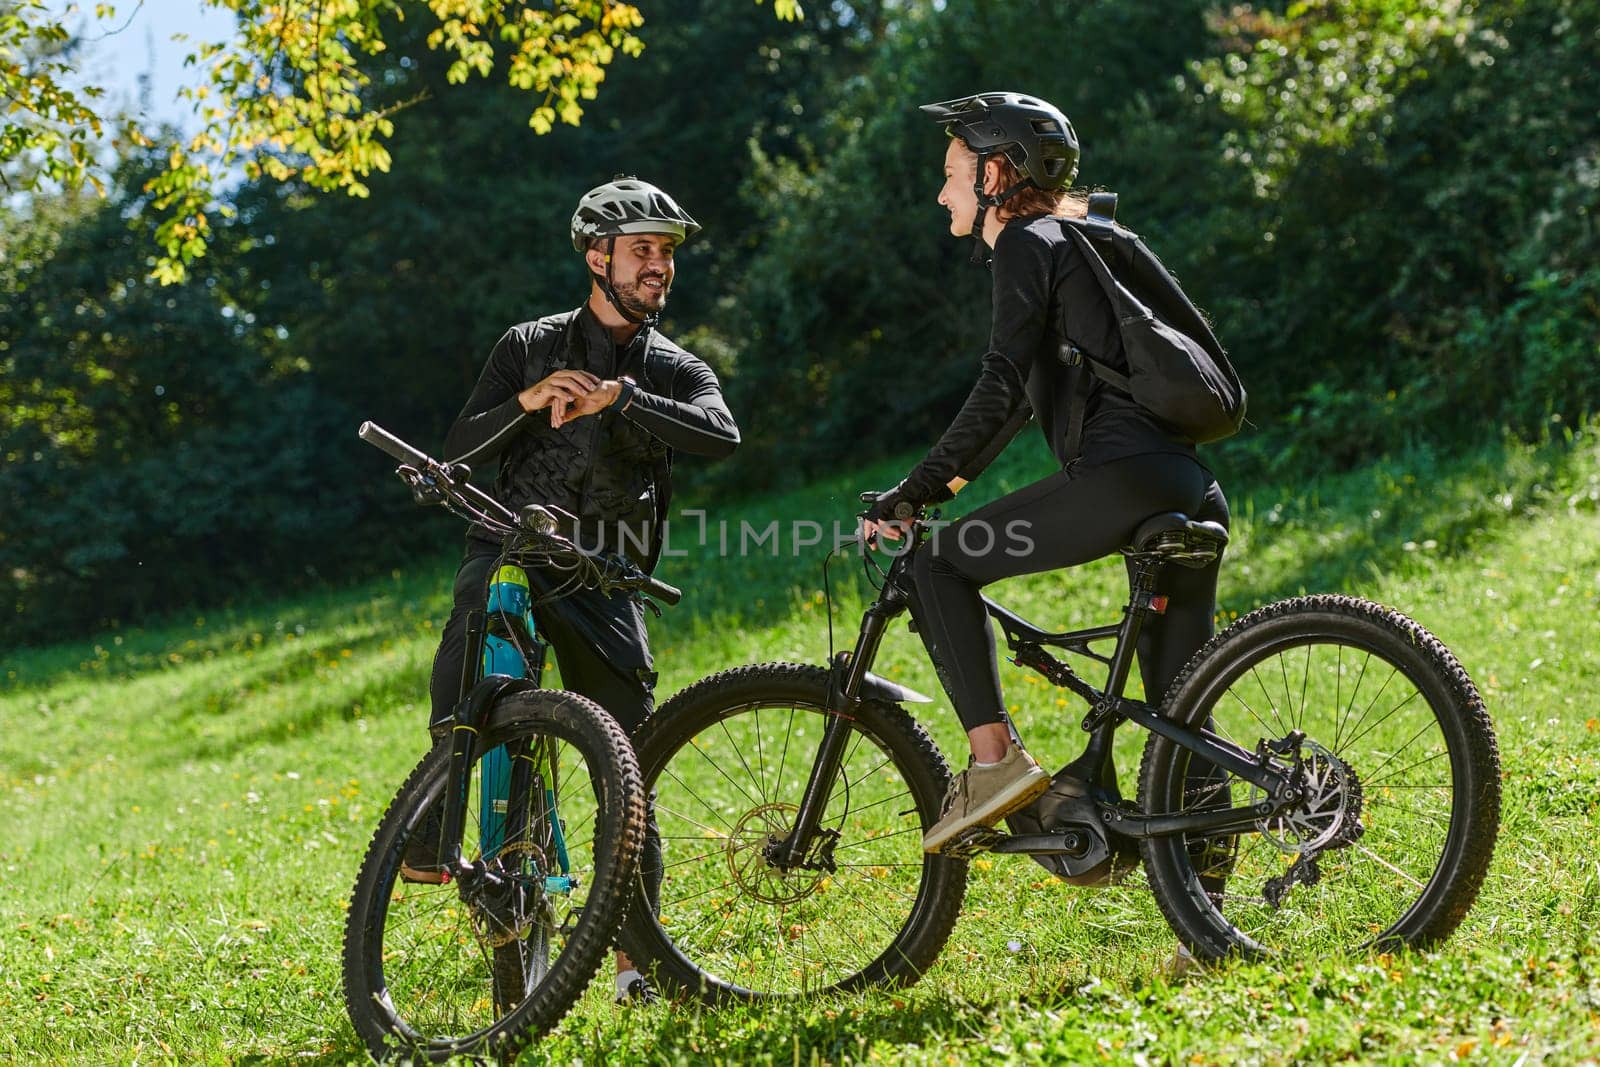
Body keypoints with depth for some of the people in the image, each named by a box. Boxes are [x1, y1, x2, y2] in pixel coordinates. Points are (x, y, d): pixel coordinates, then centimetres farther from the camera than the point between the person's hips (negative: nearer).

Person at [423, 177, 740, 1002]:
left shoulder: (676, 372, 11)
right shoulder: (529, 347, 10)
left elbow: (721, 435, -13)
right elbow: (459, 450, 0)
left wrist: (621, 396, -25)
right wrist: (527, 401, -18)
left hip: (605, 583, 1)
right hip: (511, 549, -1)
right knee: (466, 649, -35)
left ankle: (635, 958, 1)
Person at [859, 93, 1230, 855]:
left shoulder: (1027, 245, -1)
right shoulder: (1066, 242, 28)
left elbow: (999, 391, -12)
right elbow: (1021, 396, 35)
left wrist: (911, 494, -7)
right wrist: (940, 487, 34)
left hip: (1122, 477, -9)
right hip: (1191, 492, 9)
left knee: (938, 566, 1)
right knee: (1176, 711, 14)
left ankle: (996, 759, -8)